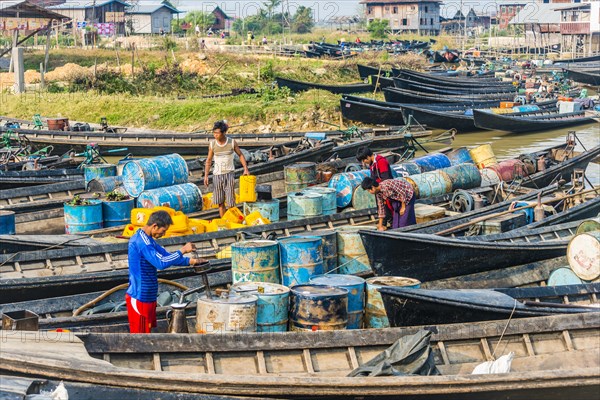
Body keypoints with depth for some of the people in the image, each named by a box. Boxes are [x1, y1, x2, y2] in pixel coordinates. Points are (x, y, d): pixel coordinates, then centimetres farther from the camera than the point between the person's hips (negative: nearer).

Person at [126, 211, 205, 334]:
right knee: (140, 332, -3)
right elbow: (161, 262, -31)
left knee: (146, 331, 15)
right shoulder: (142, 242, -22)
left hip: (147, 297, 10)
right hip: (140, 299, -10)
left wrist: (190, 261, 9)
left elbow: (165, 255, 17)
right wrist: (183, 250, -21)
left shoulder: (144, 238, 12)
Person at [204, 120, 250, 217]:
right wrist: (206, 175, -4)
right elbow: (209, 160, 4)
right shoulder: (212, 144, -3)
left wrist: (246, 169, -4)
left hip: (229, 174, -2)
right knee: (220, 201, 6)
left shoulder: (232, 143, -5)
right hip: (217, 175, 2)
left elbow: (240, 155, 7)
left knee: (230, 201, -5)